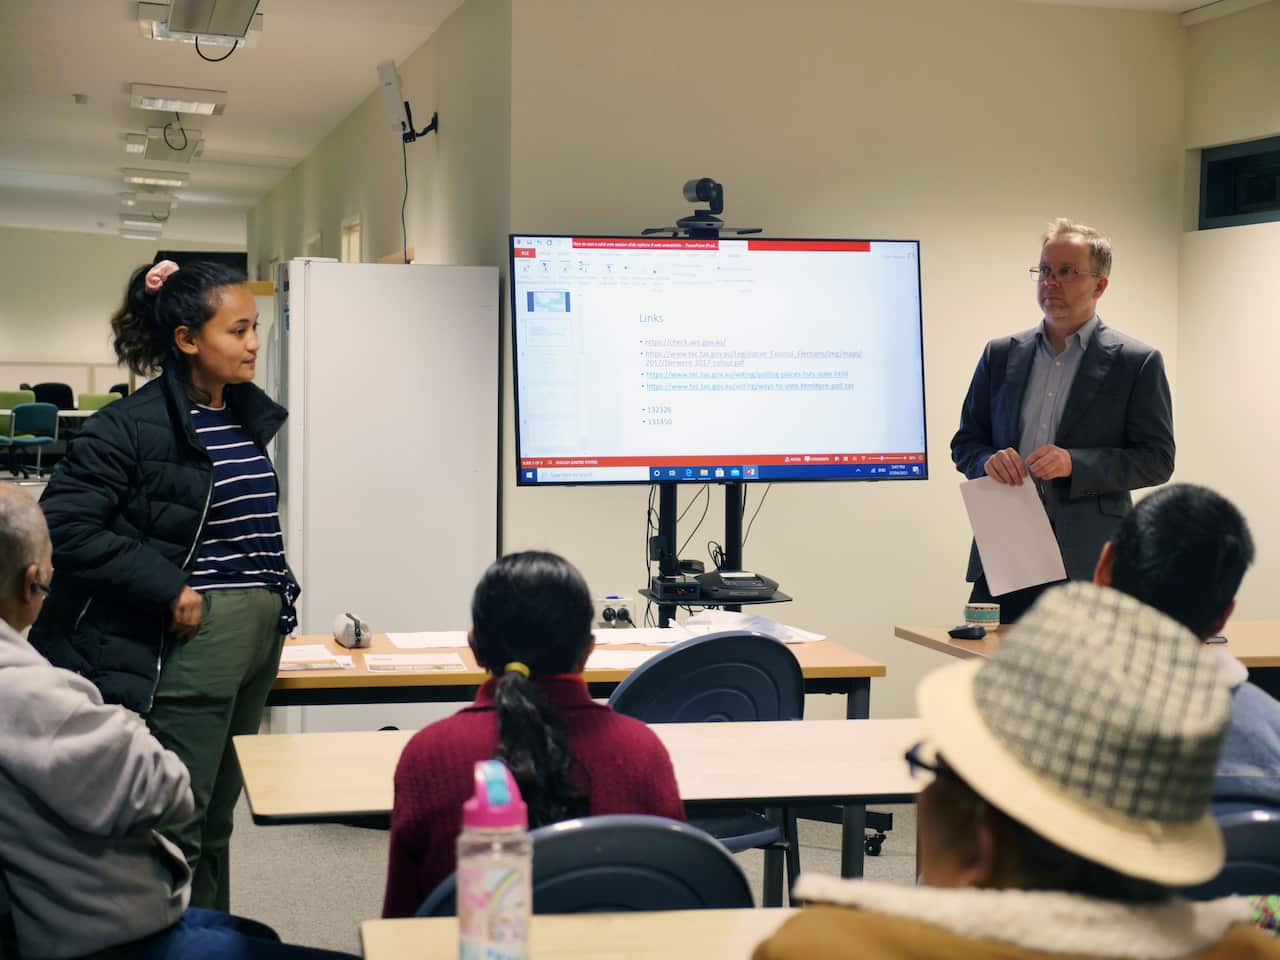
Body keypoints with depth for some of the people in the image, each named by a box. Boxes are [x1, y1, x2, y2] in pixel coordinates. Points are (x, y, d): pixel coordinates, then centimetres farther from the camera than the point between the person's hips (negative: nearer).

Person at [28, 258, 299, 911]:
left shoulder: (247, 415, 10)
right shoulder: (131, 426, -13)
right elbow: (64, 526, -18)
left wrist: (276, 598, 14)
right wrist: (167, 591, -19)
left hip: (258, 634, 7)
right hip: (189, 638, -7)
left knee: (217, 818, 16)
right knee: (177, 828, -3)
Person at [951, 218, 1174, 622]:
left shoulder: (1137, 362, 1)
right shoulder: (1000, 355, 13)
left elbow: (1157, 459, -2)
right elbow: (965, 442, 16)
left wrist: (1076, 464, -16)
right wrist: (988, 461, -8)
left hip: (1087, 563, -3)